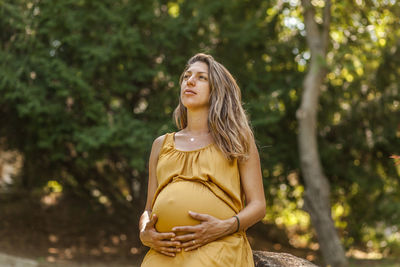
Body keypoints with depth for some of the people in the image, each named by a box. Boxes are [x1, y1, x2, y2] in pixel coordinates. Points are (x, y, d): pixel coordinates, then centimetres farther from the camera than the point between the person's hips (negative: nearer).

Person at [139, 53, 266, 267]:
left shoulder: (236, 139, 15)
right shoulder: (162, 145, 24)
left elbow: (257, 205, 9)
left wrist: (224, 227, -10)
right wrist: (145, 234, 2)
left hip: (219, 247, -3)